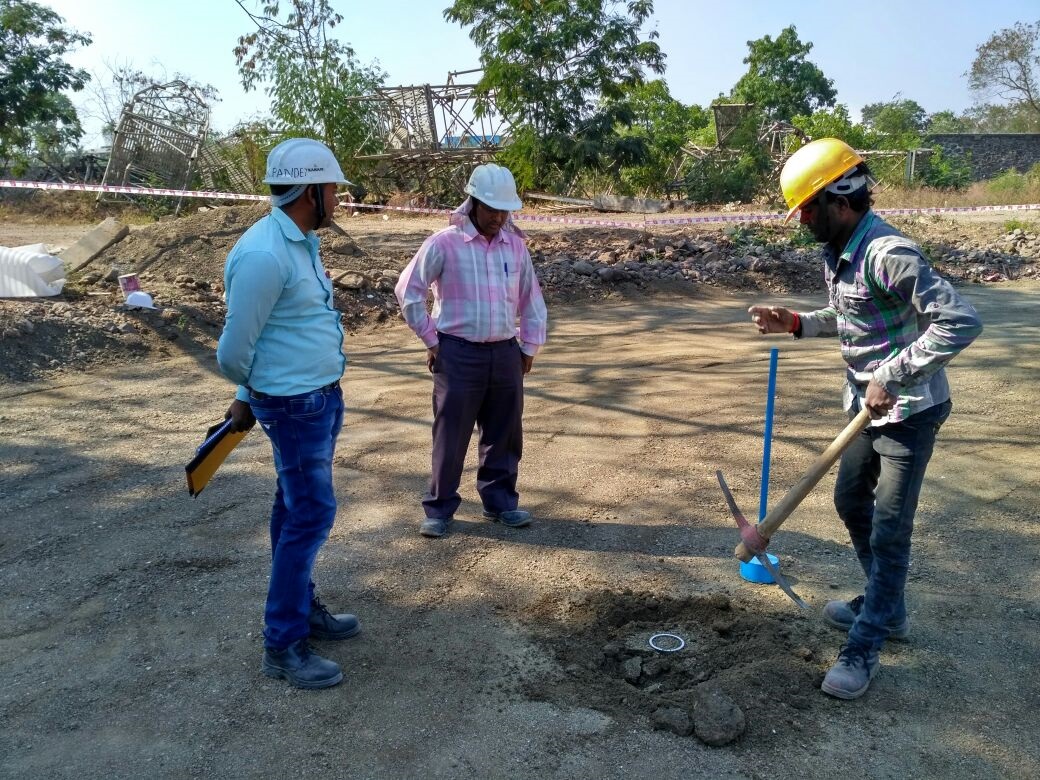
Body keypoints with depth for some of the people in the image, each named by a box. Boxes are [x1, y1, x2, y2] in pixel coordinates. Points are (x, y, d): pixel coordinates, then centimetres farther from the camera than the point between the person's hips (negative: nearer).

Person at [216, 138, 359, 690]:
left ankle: (302, 608, 34)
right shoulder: (263, 254, -23)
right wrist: (253, 394, 2)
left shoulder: (300, 242, 9)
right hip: (295, 406, -9)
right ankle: (282, 646, 10)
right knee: (311, 516, -3)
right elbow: (234, 350, -18)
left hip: (322, 396, 9)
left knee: (295, 509, 18)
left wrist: (251, 397, 19)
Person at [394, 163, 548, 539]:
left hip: (505, 353, 4)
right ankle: (439, 508, 16)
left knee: (504, 434, 12)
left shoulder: (516, 246, 7)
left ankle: (500, 500, 28)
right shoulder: (444, 244, -7)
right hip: (459, 354, -4)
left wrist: (530, 347, 12)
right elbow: (408, 291, -4)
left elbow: (531, 299, 15)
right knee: (451, 434, 3)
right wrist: (432, 341, -4)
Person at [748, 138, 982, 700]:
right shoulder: (836, 252, 3)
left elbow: (960, 322, -31)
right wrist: (797, 323, 4)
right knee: (851, 503, 20)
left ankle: (864, 647, 15)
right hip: (866, 405, 10)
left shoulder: (888, 253, -26)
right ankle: (886, 608, 40)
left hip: (909, 412, -10)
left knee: (889, 530, 0)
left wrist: (891, 376, -30)